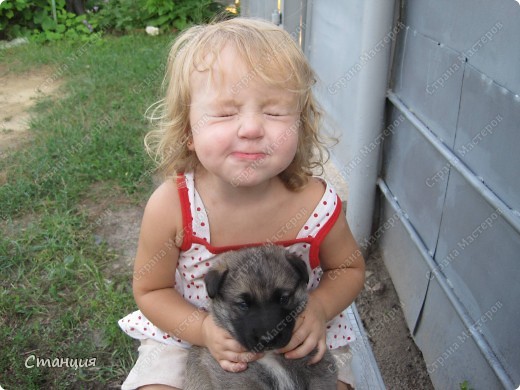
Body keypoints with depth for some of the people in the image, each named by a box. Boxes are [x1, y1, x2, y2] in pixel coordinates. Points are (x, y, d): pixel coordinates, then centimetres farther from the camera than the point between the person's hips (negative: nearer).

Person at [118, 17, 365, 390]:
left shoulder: (317, 204, -23)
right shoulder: (170, 207, -25)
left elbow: (349, 268, -2)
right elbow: (151, 290, -8)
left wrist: (319, 308, -22)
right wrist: (203, 328, -25)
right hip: (189, 336, 0)